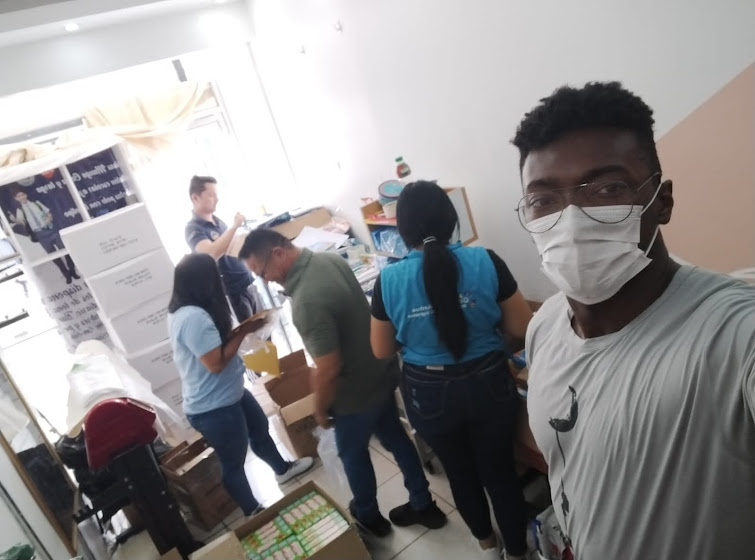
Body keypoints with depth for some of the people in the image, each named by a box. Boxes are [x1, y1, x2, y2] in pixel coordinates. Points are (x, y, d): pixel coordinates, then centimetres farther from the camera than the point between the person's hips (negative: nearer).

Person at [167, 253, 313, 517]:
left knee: (260, 428, 28)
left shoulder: (182, 311, 3)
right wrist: (243, 331, -19)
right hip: (213, 408, -11)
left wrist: (239, 329, -3)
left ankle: (282, 469, 52)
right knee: (234, 462, 11)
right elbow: (216, 362, -30)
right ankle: (253, 513, 33)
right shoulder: (193, 317, -31)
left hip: (229, 395, 11)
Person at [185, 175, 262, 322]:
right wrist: (234, 226, -28)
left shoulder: (218, 221, 11)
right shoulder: (193, 229, -13)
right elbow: (211, 253, -31)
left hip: (248, 284, 7)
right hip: (232, 291, -7)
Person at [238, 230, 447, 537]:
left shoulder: (307, 301, -35)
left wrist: (320, 409, -10)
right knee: (395, 437, 24)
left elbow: (328, 370, -29)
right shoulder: (331, 259, -6)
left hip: (356, 392, -8)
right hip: (383, 372, 8)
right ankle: (423, 505, 41)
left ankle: (368, 517, 44)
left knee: (353, 452, 19)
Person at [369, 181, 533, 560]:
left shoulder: (389, 280, -14)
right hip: (488, 384, 0)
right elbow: (522, 329, -7)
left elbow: (382, 351, -3)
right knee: (500, 472, 19)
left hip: (429, 394, 1)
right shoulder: (486, 262, -14)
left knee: (460, 473, 25)